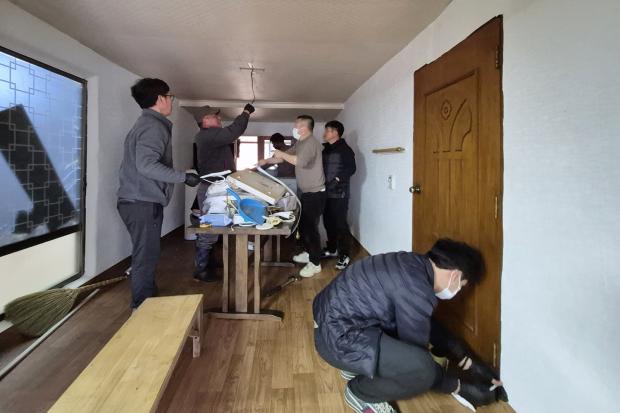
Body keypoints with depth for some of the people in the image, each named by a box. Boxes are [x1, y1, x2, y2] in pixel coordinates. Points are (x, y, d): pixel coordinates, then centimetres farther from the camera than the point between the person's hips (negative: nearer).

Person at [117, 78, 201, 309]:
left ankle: (147, 302, 29)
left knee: (147, 255, 17)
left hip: (141, 201, 10)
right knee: (146, 257, -4)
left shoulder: (146, 123, 20)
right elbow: (147, 165, -25)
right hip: (143, 203, -10)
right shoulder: (153, 125, -12)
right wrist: (183, 177, -21)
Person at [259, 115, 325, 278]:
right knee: (303, 224, 18)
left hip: (315, 193, -10)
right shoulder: (300, 143, 13)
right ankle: (308, 253, 34)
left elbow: (300, 161, -33)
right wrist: (267, 160, 9)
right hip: (306, 192, 10)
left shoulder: (311, 142, -19)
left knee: (311, 226, -6)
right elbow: (288, 155, 20)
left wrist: (281, 154, -21)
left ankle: (315, 263, 4)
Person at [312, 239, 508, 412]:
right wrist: (459, 387, 2)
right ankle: (360, 393, 5)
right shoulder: (417, 292, -23)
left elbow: (427, 324, 18)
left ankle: (357, 367, 23)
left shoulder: (414, 264, 6)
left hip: (335, 314, 10)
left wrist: (468, 361, 18)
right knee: (422, 369, -23)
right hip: (337, 336, -10)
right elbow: (419, 362, -12)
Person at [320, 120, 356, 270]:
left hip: (339, 193, -8)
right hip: (326, 192, 8)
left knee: (340, 223, -5)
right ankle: (332, 249, 28)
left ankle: (344, 255, 3)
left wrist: (337, 179, -22)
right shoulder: (325, 148, 15)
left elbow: (351, 168, -14)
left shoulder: (345, 149, -7)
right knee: (328, 222, 14)